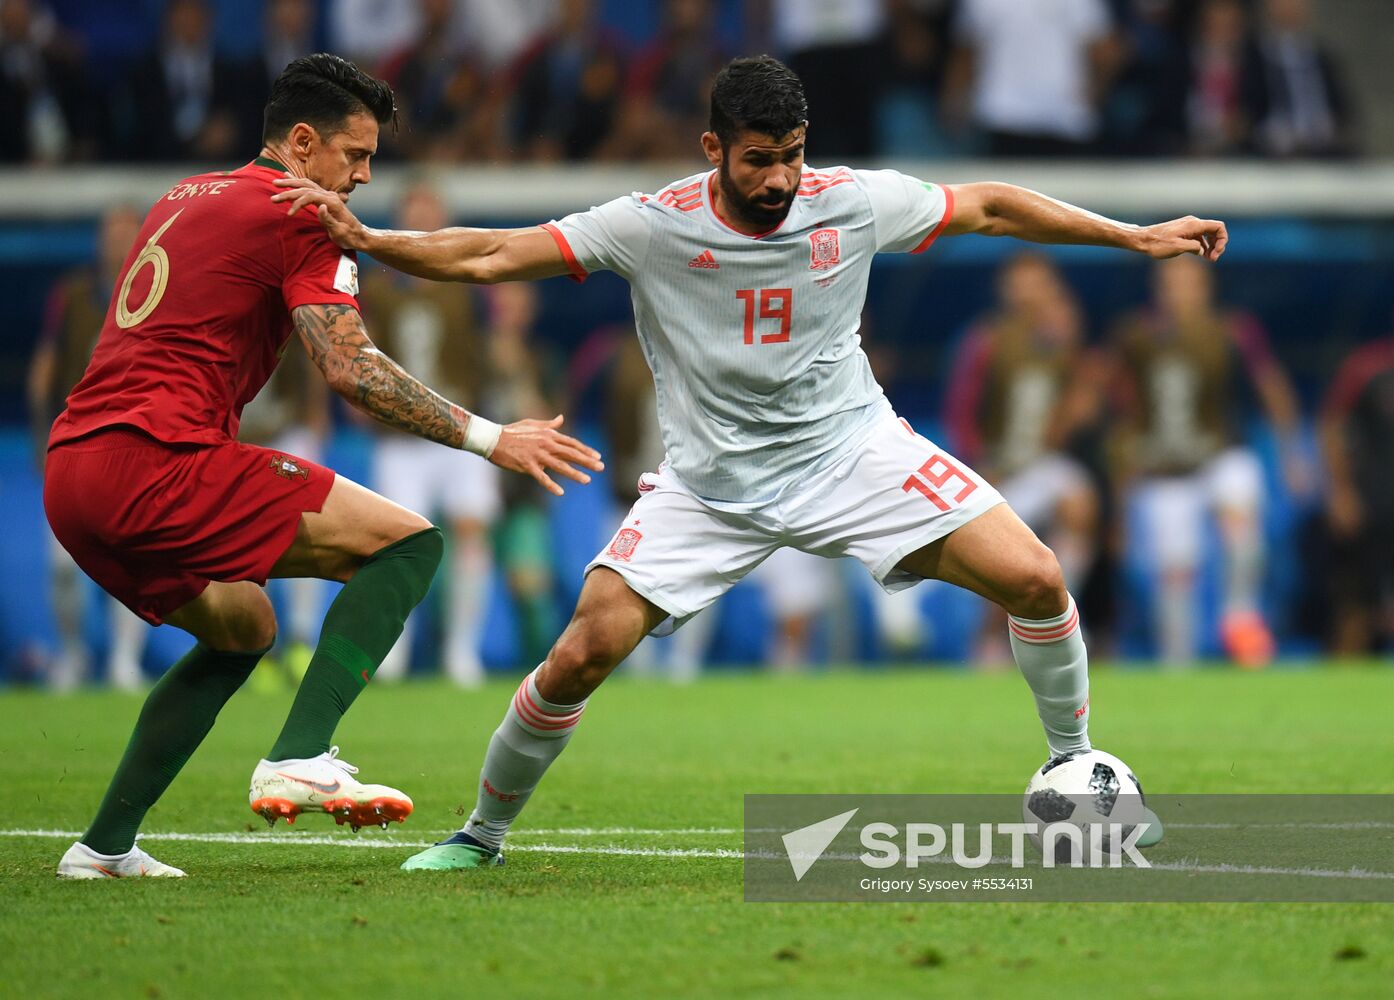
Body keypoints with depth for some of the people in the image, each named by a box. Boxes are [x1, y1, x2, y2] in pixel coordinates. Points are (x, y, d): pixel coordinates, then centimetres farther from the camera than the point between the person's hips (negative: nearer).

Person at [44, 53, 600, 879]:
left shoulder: (185, 200, 24)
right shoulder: (298, 219, -2)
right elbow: (351, 369, -12)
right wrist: (489, 439, -9)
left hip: (70, 470, 9)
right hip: (157, 462, -9)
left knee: (242, 628, 29)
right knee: (408, 541, -7)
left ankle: (106, 845, 23)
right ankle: (300, 758, -19)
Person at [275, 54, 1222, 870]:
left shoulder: (853, 203, -11)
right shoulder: (653, 226, -16)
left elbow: (988, 205, 2)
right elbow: (491, 255, -17)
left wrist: (1138, 236, 3)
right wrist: (364, 239, -30)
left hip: (852, 448, 1)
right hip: (710, 483, -1)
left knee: (1035, 579, -14)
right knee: (581, 655, -14)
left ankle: (1075, 768, 11)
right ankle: (482, 834, 10)